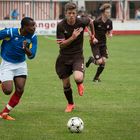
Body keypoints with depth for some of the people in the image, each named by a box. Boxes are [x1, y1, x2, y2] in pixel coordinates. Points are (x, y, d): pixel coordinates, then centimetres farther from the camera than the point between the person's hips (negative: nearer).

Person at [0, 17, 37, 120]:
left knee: (20, 90, -5)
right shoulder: (10, 32, -23)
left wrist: (25, 48, -33)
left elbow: (31, 56, -12)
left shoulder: (33, 38, -10)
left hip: (21, 64, 4)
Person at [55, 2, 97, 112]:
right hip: (64, 57, 1)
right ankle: (70, 104, 33)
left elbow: (90, 22, 13)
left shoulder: (81, 22, -13)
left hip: (77, 56, -1)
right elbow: (61, 44, -17)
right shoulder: (61, 26, -15)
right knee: (66, 84, 6)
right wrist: (72, 37, -31)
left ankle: (80, 83, 14)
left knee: (78, 78, -27)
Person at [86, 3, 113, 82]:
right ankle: (91, 59, 23)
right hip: (95, 44, -5)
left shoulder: (109, 22, -3)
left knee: (104, 61, -4)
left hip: (103, 44, 5)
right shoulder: (96, 22, -19)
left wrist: (110, 34, -11)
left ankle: (96, 77, 16)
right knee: (99, 61, -14)